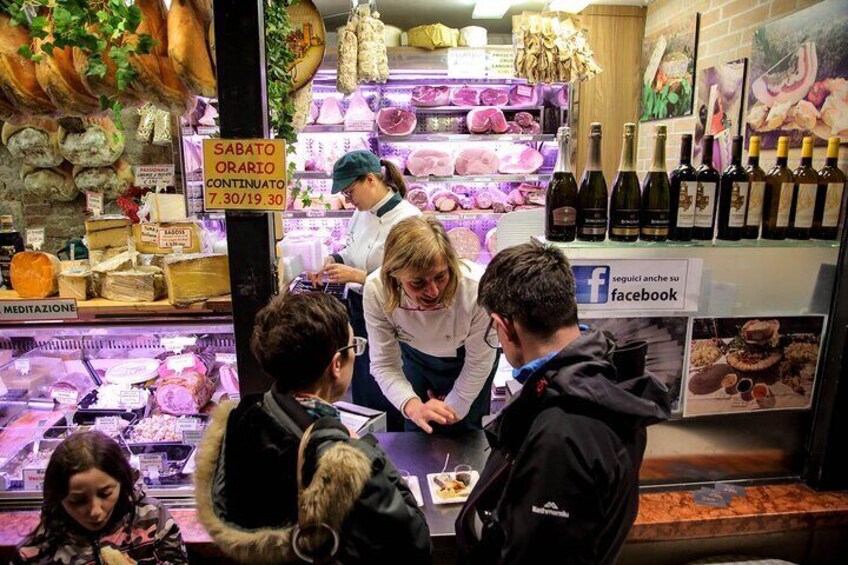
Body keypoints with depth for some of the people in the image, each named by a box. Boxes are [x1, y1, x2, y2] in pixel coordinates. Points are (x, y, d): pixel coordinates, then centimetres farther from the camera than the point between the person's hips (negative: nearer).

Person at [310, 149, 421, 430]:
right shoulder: (362, 213, 4)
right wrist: (334, 260, -1)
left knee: (381, 399, 6)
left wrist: (355, 276, -25)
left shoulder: (407, 218, -20)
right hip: (358, 312, 8)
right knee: (361, 392, 21)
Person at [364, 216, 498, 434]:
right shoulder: (376, 290, -34)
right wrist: (412, 405, -42)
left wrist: (454, 409, -9)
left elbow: (479, 362, -23)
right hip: (416, 356, 2)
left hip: (466, 358, -1)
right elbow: (384, 364, -24)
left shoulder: (475, 289, -40)